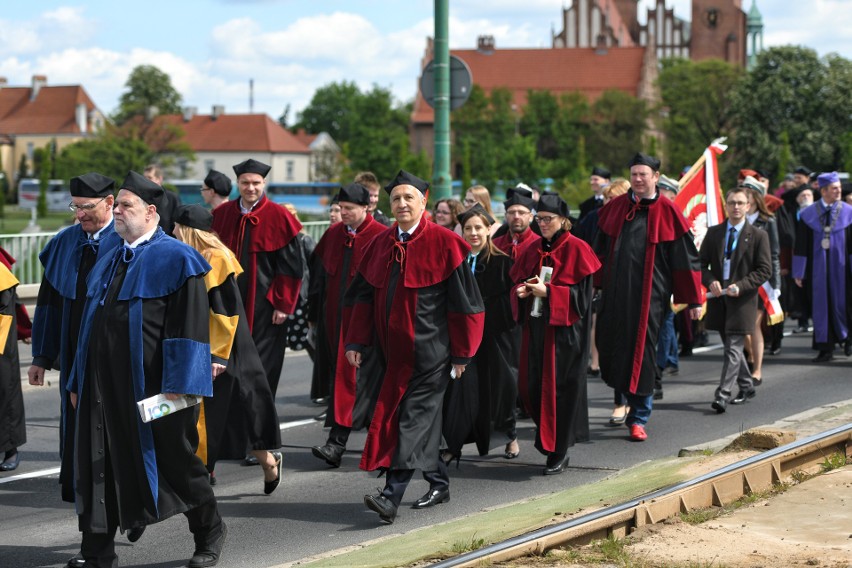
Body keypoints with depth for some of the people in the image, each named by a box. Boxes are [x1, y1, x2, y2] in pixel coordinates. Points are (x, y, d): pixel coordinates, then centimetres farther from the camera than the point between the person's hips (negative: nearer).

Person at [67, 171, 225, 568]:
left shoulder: (176, 260, -7)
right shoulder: (108, 263, 15)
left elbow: (189, 326, -13)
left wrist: (177, 386, -19)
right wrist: (78, 382, 16)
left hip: (150, 387, -7)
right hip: (104, 385, 7)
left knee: (174, 461, 6)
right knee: (97, 466, 3)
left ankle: (209, 532, 27)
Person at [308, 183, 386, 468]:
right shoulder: (333, 235, 9)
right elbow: (319, 276, 16)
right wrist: (315, 314, 16)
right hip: (335, 315, 6)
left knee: (351, 377, -12)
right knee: (338, 373, 11)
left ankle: (337, 443, -18)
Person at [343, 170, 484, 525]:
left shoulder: (443, 243, -6)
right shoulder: (381, 244, 9)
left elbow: (463, 299, -5)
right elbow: (362, 295, 11)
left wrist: (461, 352, -6)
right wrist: (355, 341, 3)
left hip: (429, 348, -6)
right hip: (393, 349, 6)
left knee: (413, 418, -11)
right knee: (420, 416, 13)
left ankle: (392, 497, -20)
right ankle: (438, 482, 28)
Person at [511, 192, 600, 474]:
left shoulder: (576, 250, -6)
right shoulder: (533, 250, 12)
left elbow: (583, 292, -10)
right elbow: (517, 281, 16)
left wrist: (548, 291, -17)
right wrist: (522, 291, -7)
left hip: (564, 330, -6)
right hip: (535, 327, 6)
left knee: (559, 389, -4)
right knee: (531, 386, 2)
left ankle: (559, 453, 4)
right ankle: (549, 439, 22)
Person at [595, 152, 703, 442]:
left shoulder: (668, 213, -2)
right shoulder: (615, 207, 9)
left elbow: (686, 259, 0)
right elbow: (600, 250, 17)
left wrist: (694, 300, -1)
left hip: (648, 294, -3)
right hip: (614, 291, 3)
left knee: (641, 352, -2)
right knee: (609, 344, 0)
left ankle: (638, 418, 7)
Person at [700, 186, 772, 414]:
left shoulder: (758, 236, -2)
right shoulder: (713, 233, 8)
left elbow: (765, 270, -5)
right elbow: (701, 263, 9)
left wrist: (741, 286, -17)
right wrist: (710, 282, -11)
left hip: (742, 300, -5)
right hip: (718, 298, 5)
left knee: (733, 349, -10)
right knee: (732, 347, 15)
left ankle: (723, 395, -15)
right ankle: (746, 387, 32)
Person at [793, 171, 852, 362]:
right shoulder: (809, 214, 1)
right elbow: (801, 245, 3)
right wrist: (798, 272, 0)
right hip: (818, 268, 1)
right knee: (821, 306, 3)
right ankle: (825, 348, 9)